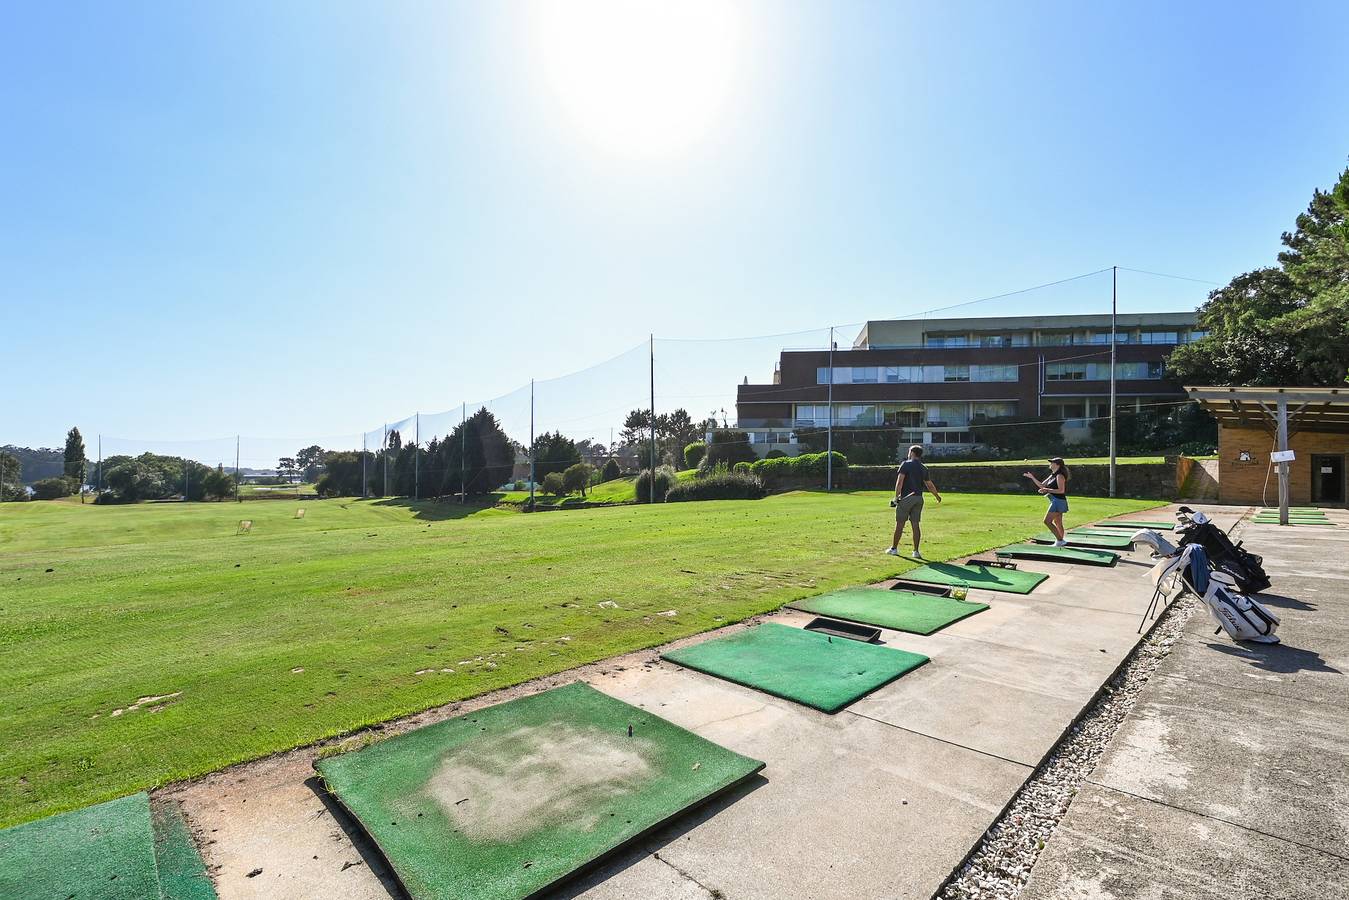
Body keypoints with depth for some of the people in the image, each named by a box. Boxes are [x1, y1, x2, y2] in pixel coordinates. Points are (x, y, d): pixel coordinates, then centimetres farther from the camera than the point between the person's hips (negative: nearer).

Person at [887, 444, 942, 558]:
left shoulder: (906, 464, -5)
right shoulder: (923, 468, 12)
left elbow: (900, 481, -14)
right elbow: (930, 485, 21)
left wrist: (896, 496, -14)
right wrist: (937, 496, 36)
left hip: (906, 498, -5)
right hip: (919, 498, 5)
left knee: (900, 524, 3)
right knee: (915, 525, 7)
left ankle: (894, 548, 11)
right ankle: (916, 551, 6)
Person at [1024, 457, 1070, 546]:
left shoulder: (1060, 476, -12)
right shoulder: (1052, 476, 15)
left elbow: (1061, 490, -21)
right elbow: (1041, 485, 20)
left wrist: (1047, 490, -21)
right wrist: (1032, 477, 13)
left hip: (1058, 501, -10)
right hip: (1056, 501, 10)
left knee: (1047, 521, -12)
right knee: (1058, 524, 14)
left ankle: (1060, 540, -7)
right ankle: (1060, 542, 20)